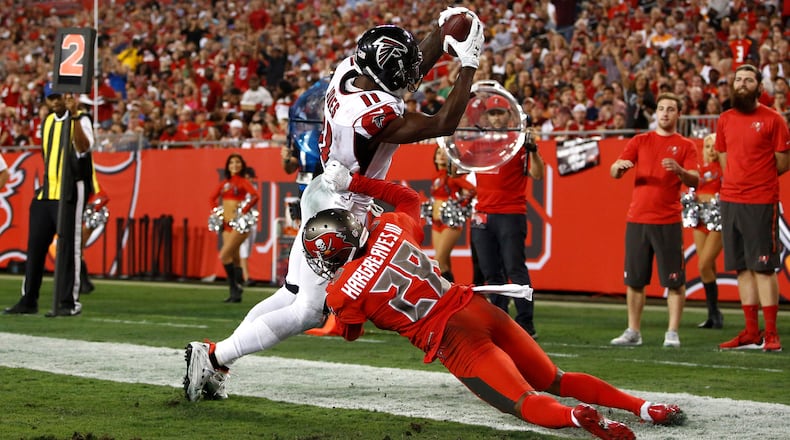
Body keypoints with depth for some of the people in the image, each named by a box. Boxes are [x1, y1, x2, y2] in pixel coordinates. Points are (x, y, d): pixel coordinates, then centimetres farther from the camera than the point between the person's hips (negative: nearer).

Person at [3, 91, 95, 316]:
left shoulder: (81, 120, -6)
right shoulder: (47, 122, 16)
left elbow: (84, 147, -25)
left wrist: (74, 115, -33)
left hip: (68, 194, -7)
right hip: (45, 194, 7)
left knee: (68, 247, -8)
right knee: (35, 245, 7)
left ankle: (69, 302, -4)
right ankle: (28, 300, 13)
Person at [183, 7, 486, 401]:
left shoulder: (347, 71, -7)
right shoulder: (376, 115, -30)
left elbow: (414, 68, 11)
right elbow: (443, 125, -18)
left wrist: (443, 29, 2)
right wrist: (469, 65, -16)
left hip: (322, 195, 9)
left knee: (292, 296, 18)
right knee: (307, 313, 2)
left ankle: (214, 360, 16)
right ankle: (214, 357, 1)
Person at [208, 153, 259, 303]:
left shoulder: (243, 182, -6)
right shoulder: (225, 183, 13)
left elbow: (255, 195, -23)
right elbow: (212, 198, 24)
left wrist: (243, 211, -20)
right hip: (227, 224, 7)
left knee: (224, 256, -16)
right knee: (234, 259, 9)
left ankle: (235, 286, -7)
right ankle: (236, 294, 13)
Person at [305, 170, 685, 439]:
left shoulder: (343, 294, -6)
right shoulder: (390, 227, 5)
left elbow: (349, 333, 17)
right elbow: (408, 197, 29)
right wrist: (356, 184, 29)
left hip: (450, 340, -6)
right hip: (476, 307, 6)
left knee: (525, 403, -9)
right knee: (557, 380, 15)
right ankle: (642, 406, -1)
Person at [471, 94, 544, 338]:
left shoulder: (519, 141, -3)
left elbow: (537, 175, -11)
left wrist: (532, 148, -25)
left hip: (511, 215, -5)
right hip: (482, 215, 5)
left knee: (515, 270, -9)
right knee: (491, 273, 7)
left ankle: (526, 325, -8)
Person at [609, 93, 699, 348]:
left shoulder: (685, 146, 6)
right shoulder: (639, 142, 12)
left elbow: (694, 181, -5)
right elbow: (614, 172, 7)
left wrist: (679, 170, -26)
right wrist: (619, 166, -17)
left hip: (668, 221, -2)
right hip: (637, 219, 2)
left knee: (674, 281, -4)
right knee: (634, 279, 4)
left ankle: (672, 333, 0)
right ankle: (633, 332, 12)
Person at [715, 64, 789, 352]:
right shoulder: (725, 121, 12)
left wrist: (756, 177, 2)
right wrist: (737, 181, 9)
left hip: (761, 202, -5)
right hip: (730, 199, 5)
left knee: (764, 267, -6)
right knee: (742, 268, 7)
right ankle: (751, 333, 12)